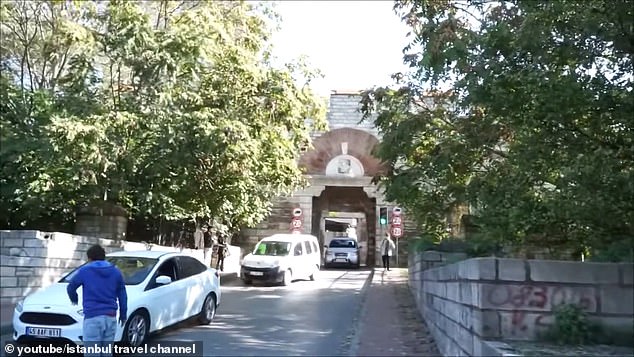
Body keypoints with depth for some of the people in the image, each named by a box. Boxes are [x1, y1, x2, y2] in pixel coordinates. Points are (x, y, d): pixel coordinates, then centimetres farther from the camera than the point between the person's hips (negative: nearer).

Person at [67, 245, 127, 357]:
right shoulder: (116, 272, 10)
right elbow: (122, 295, 12)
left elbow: (70, 288, 14)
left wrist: (74, 299, 35)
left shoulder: (85, 271, 1)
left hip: (92, 318, -4)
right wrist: (123, 314, 22)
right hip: (111, 318, 4)